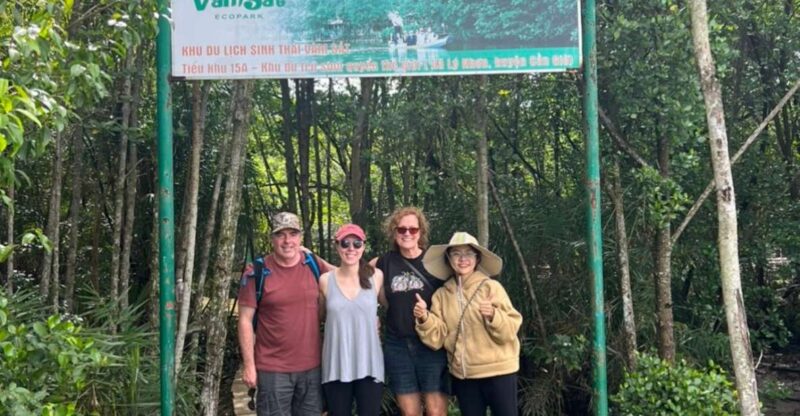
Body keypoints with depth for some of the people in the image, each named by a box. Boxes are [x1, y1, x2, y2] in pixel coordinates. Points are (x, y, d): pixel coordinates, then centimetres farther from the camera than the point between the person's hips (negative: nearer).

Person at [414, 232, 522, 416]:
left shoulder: (491, 287, -7)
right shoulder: (442, 294, 3)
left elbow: (510, 330, -10)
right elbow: (437, 338, 0)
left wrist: (493, 316, -27)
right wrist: (424, 319, -16)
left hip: (498, 371, -3)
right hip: (463, 375, 4)